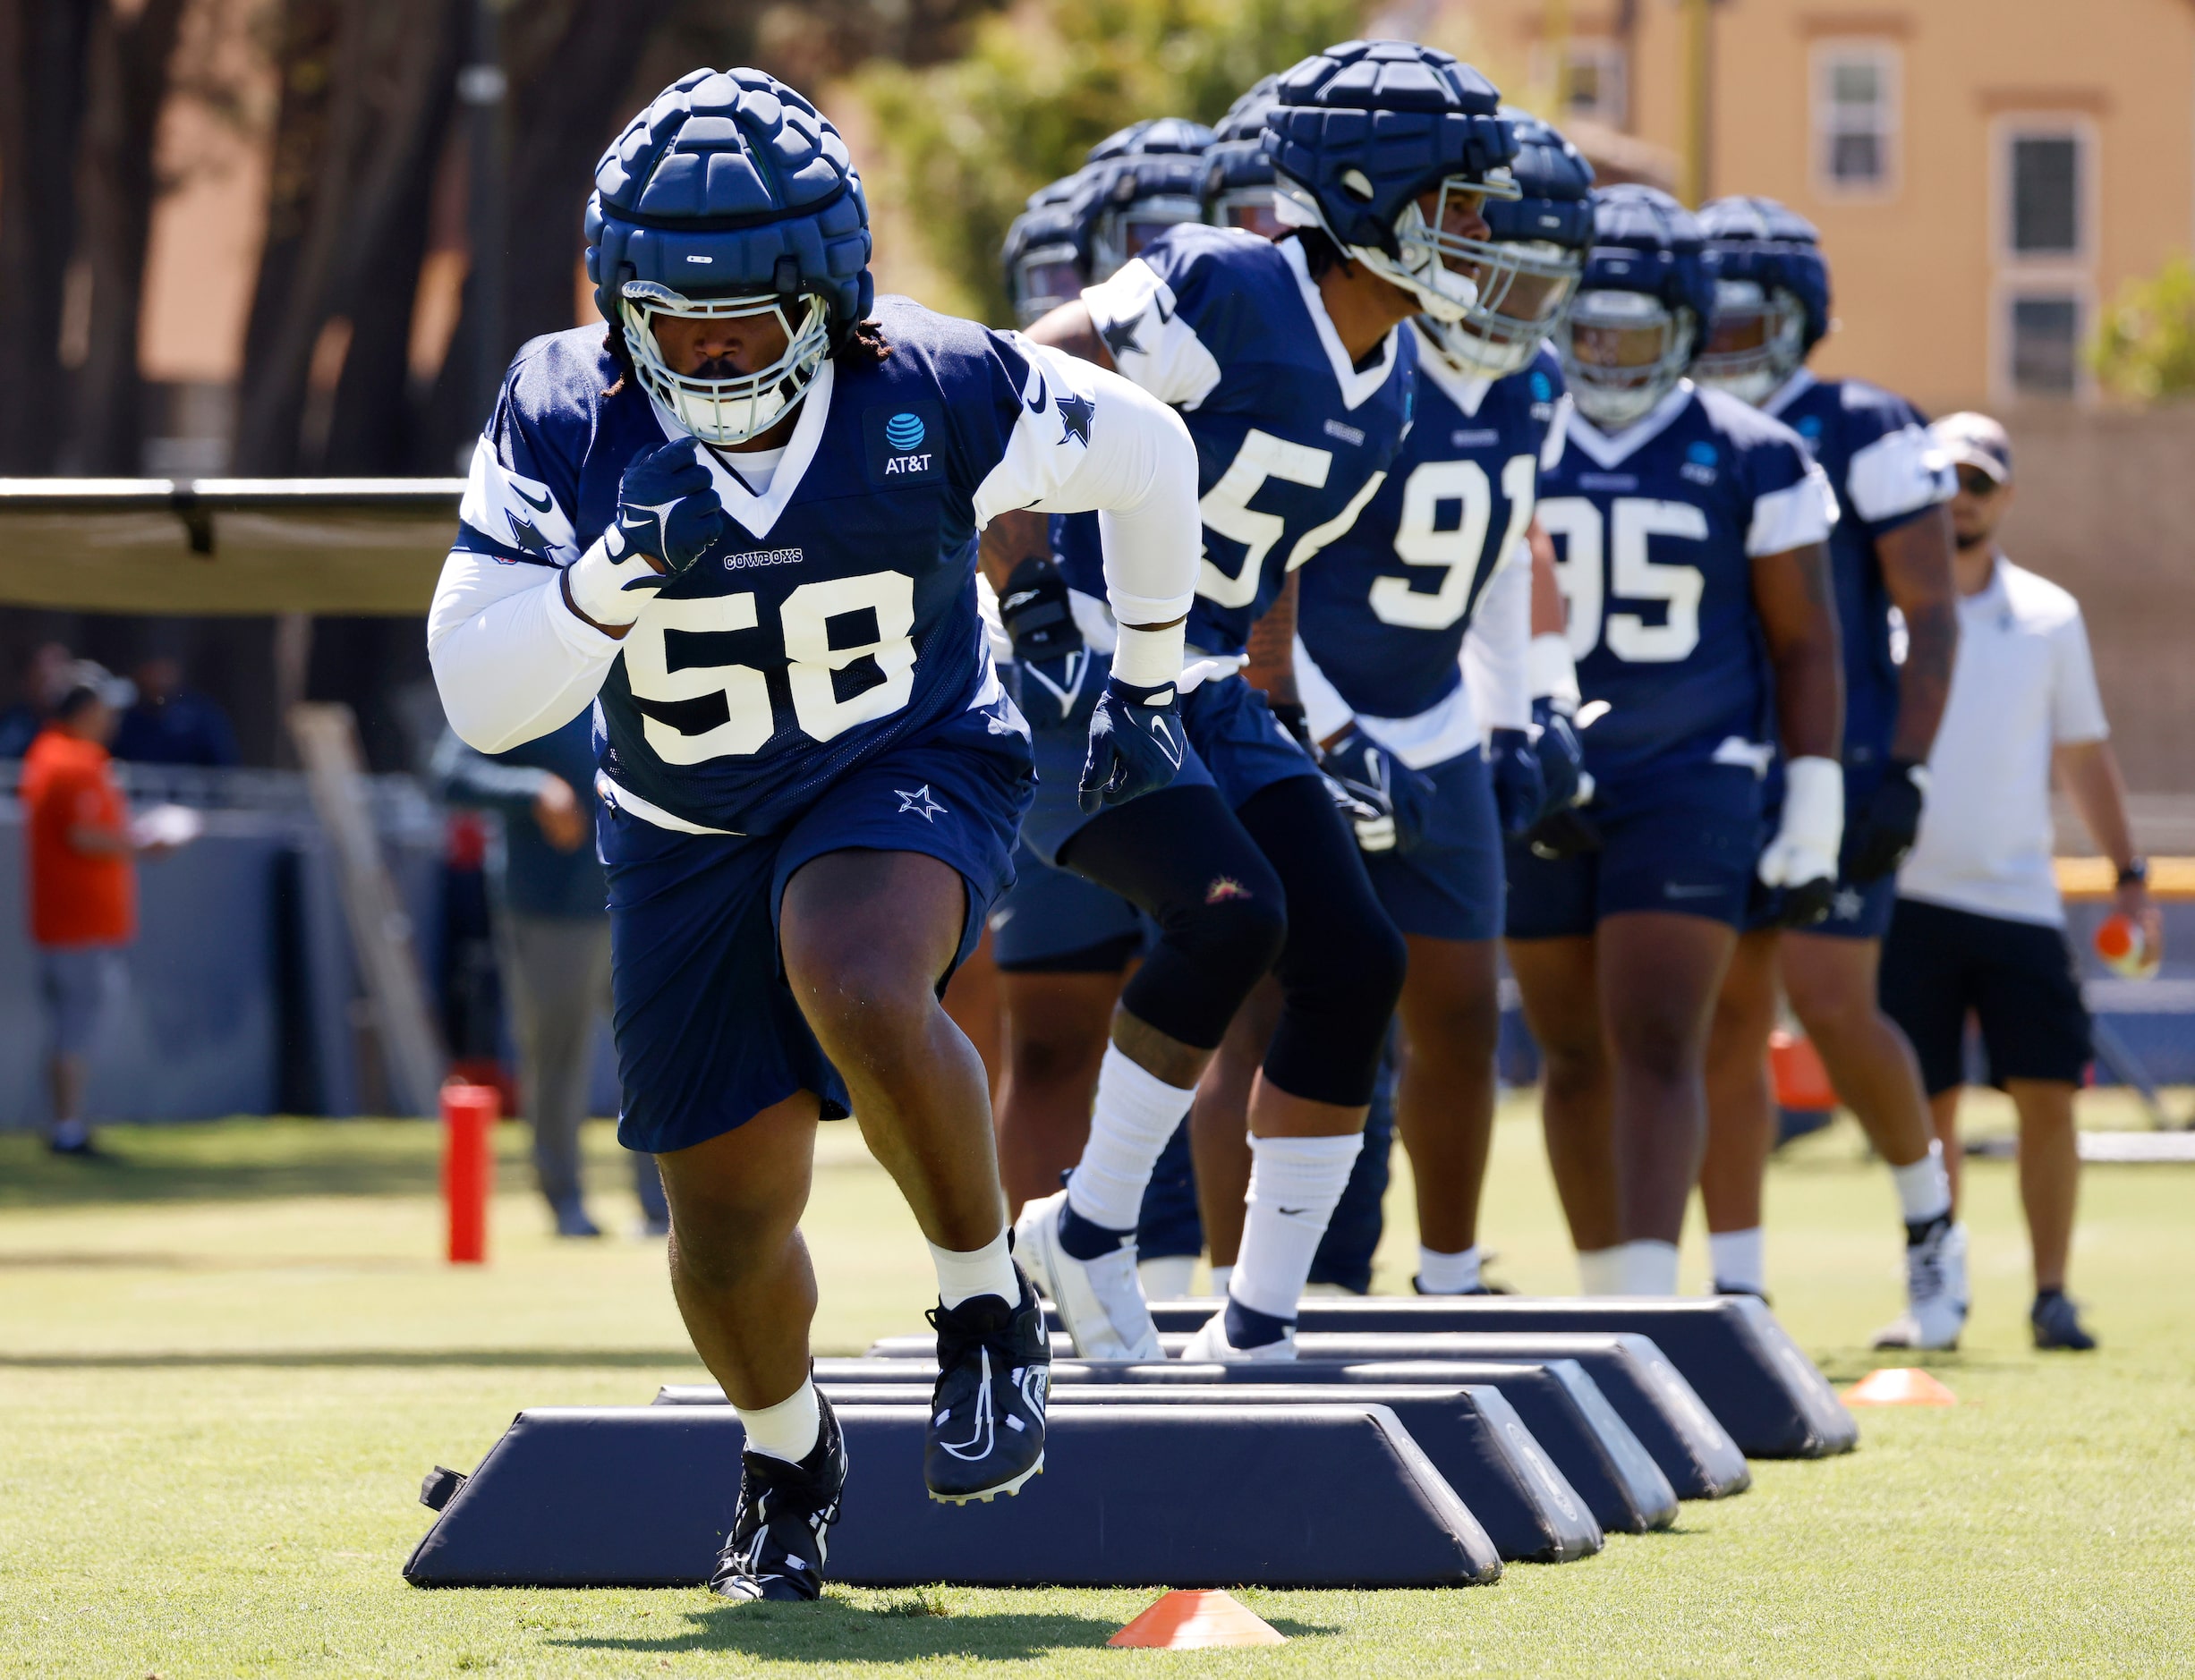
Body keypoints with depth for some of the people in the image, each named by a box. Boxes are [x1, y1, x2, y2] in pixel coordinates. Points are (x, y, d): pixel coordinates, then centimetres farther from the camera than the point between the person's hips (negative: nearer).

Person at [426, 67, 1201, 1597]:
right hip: (690, 831, 3)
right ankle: (788, 1462, 39)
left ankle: (990, 1308, -13)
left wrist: (1149, 680, 9)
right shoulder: (567, 422, -18)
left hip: (909, 774, -3)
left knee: (855, 992, -36)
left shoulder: (934, 394, -21)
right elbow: (483, 701, -22)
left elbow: (1148, 455, -1)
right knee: (731, 1213, 6)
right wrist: (621, 570, -39)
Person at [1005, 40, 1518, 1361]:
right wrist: (1021, 619, -22)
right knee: (1230, 910, -27)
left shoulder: (1386, 386, 7)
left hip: (1203, 694, 8)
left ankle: (1257, 1327, 4)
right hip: (1070, 674, -8)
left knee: (1354, 966, -3)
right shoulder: (1221, 291, -19)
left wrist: (1247, 723, 14)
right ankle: (1093, 1229, -8)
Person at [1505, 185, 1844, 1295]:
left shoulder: (1750, 460, -1)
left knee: (1655, 1047, -13)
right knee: (1576, 1059, 10)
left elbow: (1805, 643, 3)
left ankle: (1652, 1298, -20)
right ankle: (1603, 1294, 21)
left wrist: (1814, 806, -1)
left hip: (1690, 786, -3)